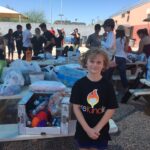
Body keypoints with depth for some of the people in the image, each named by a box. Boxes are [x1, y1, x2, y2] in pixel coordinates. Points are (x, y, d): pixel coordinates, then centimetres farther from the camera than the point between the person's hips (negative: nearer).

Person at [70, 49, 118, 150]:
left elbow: (111, 109, -7)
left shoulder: (107, 85, -8)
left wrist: (97, 128, -12)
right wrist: (87, 128, -14)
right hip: (83, 129, 0)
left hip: (101, 130, 0)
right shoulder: (79, 84, -9)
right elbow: (76, 107, -9)